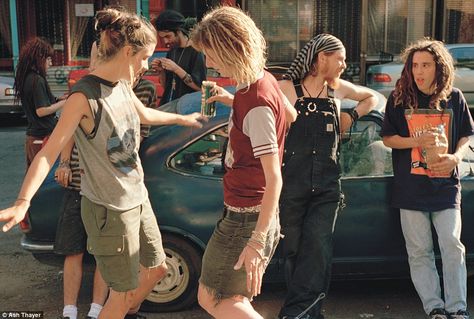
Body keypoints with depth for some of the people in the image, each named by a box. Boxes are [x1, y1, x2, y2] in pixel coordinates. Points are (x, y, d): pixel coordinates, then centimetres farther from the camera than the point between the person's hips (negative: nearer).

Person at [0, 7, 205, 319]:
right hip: (109, 210, -8)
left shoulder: (121, 85, 1)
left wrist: (182, 119, 38)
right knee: (124, 291, 5)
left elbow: (144, 114, 23)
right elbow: (49, 153, -26)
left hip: (138, 198, 8)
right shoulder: (85, 96, -23)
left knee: (156, 269, 23)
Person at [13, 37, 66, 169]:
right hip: (43, 137, -9)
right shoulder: (38, 80, -17)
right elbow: (41, 111, -20)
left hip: (32, 136, 9)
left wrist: (58, 99, 10)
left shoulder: (25, 78, 9)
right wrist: (63, 103, -10)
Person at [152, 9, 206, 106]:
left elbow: (200, 87, -14)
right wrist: (161, 71, -3)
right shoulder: (171, 52, 9)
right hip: (167, 105, 5)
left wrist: (176, 69, -18)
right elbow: (166, 86, 15)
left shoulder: (196, 51, -8)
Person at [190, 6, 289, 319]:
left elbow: (274, 179, -27)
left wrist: (257, 241, -29)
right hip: (250, 213, 10)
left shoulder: (257, 103, -26)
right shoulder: (262, 80, 3)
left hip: (246, 219, -10)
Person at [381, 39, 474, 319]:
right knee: (420, 252, 5)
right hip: (411, 188, 0)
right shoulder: (399, 99, -1)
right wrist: (417, 141, -15)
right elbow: (388, 138, 3)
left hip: (445, 186, 0)